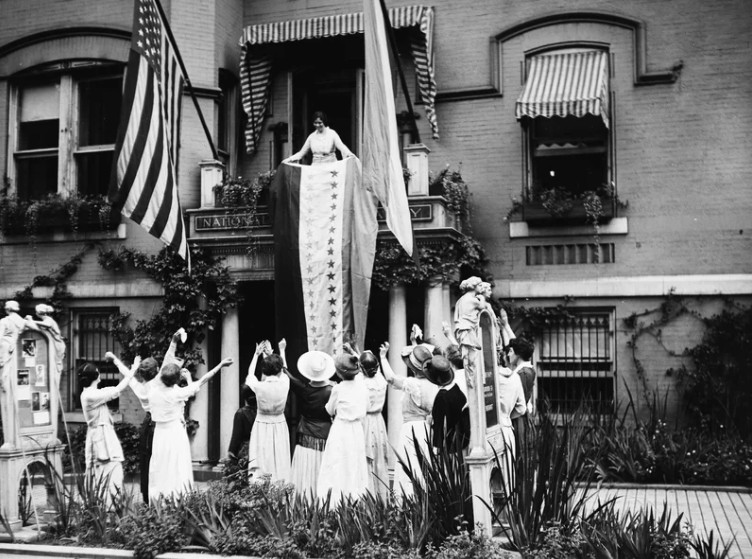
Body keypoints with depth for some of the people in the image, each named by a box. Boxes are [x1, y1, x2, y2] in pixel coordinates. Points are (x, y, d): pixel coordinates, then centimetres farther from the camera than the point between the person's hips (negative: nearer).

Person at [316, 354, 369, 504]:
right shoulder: (361, 385, -3)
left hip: (340, 430, -4)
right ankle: (356, 496, 11)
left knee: (337, 468, 1)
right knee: (355, 466, 12)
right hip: (357, 430, 4)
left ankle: (335, 501, -1)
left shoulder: (338, 389, -13)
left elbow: (330, 411, 2)